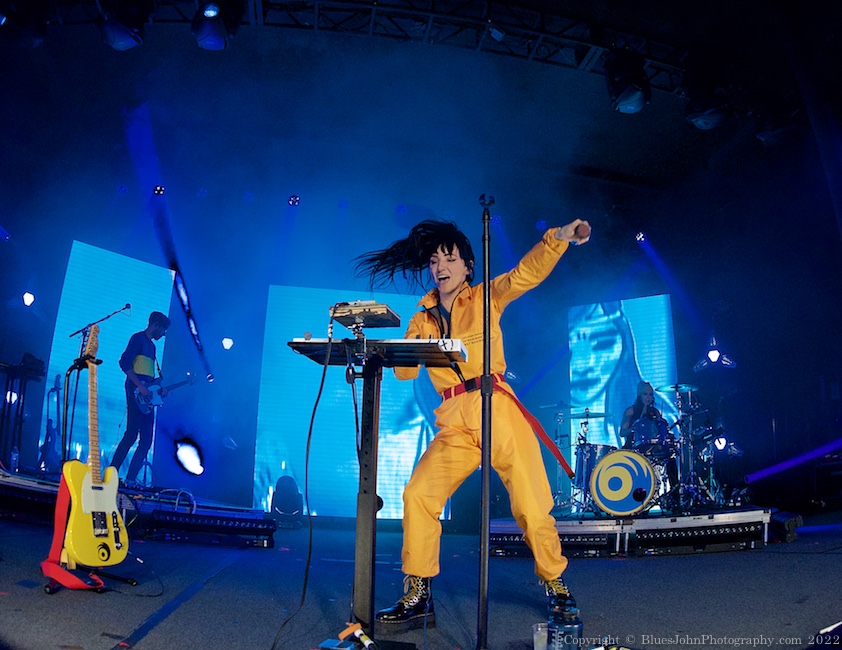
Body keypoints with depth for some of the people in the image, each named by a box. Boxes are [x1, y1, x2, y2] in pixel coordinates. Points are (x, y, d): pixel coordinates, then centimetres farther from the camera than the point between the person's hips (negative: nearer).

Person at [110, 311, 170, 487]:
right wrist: (140, 386, -21)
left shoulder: (152, 346, 24)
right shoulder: (138, 338, -3)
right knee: (131, 434, -13)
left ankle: (131, 479, 9)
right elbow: (124, 362, -15)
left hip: (147, 396, 9)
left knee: (146, 439, 5)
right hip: (136, 393, -9)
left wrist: (159, 389, 9)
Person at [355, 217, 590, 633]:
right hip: (454, 423, 3)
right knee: (418, 495, -11)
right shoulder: (421, 320, 17)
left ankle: (556, 587, 19)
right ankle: (417, 599, 3)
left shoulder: (485, 298, 10)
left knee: (530, 503, -5)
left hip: (498, 410, -2)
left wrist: (557, 239, -22)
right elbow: (405, 371, 8)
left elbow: (526, 273, -6)